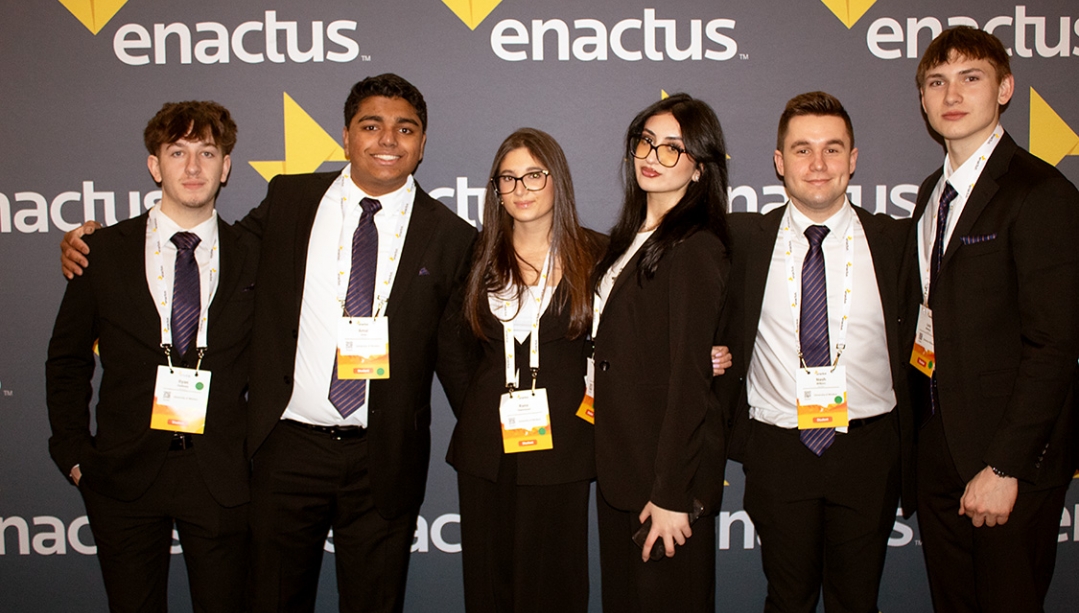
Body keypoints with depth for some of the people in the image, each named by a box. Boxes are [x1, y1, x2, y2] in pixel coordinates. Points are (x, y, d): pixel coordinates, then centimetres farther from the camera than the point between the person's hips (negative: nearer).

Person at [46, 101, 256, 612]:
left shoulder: (253, 258, 2)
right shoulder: (102, 252, 3)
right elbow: (67, 363, 8)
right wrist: (73, 453, 2)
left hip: (221, 478, 0)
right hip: (125, 474, 0)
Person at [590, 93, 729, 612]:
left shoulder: (695, 248, -16)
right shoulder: (633, 238, 11)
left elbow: (689, 379, -19)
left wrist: (671, 495, -19)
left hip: (669, 470, -8)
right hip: (620, 462, 8)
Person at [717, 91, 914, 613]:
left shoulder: (894, 240, 1)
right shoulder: (742, 239, 0)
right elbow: (721, 339, 7)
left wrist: (911, 453, 3)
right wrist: (724, 426, -1)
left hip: (868, 448, 1)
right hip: (778, 448, 0)